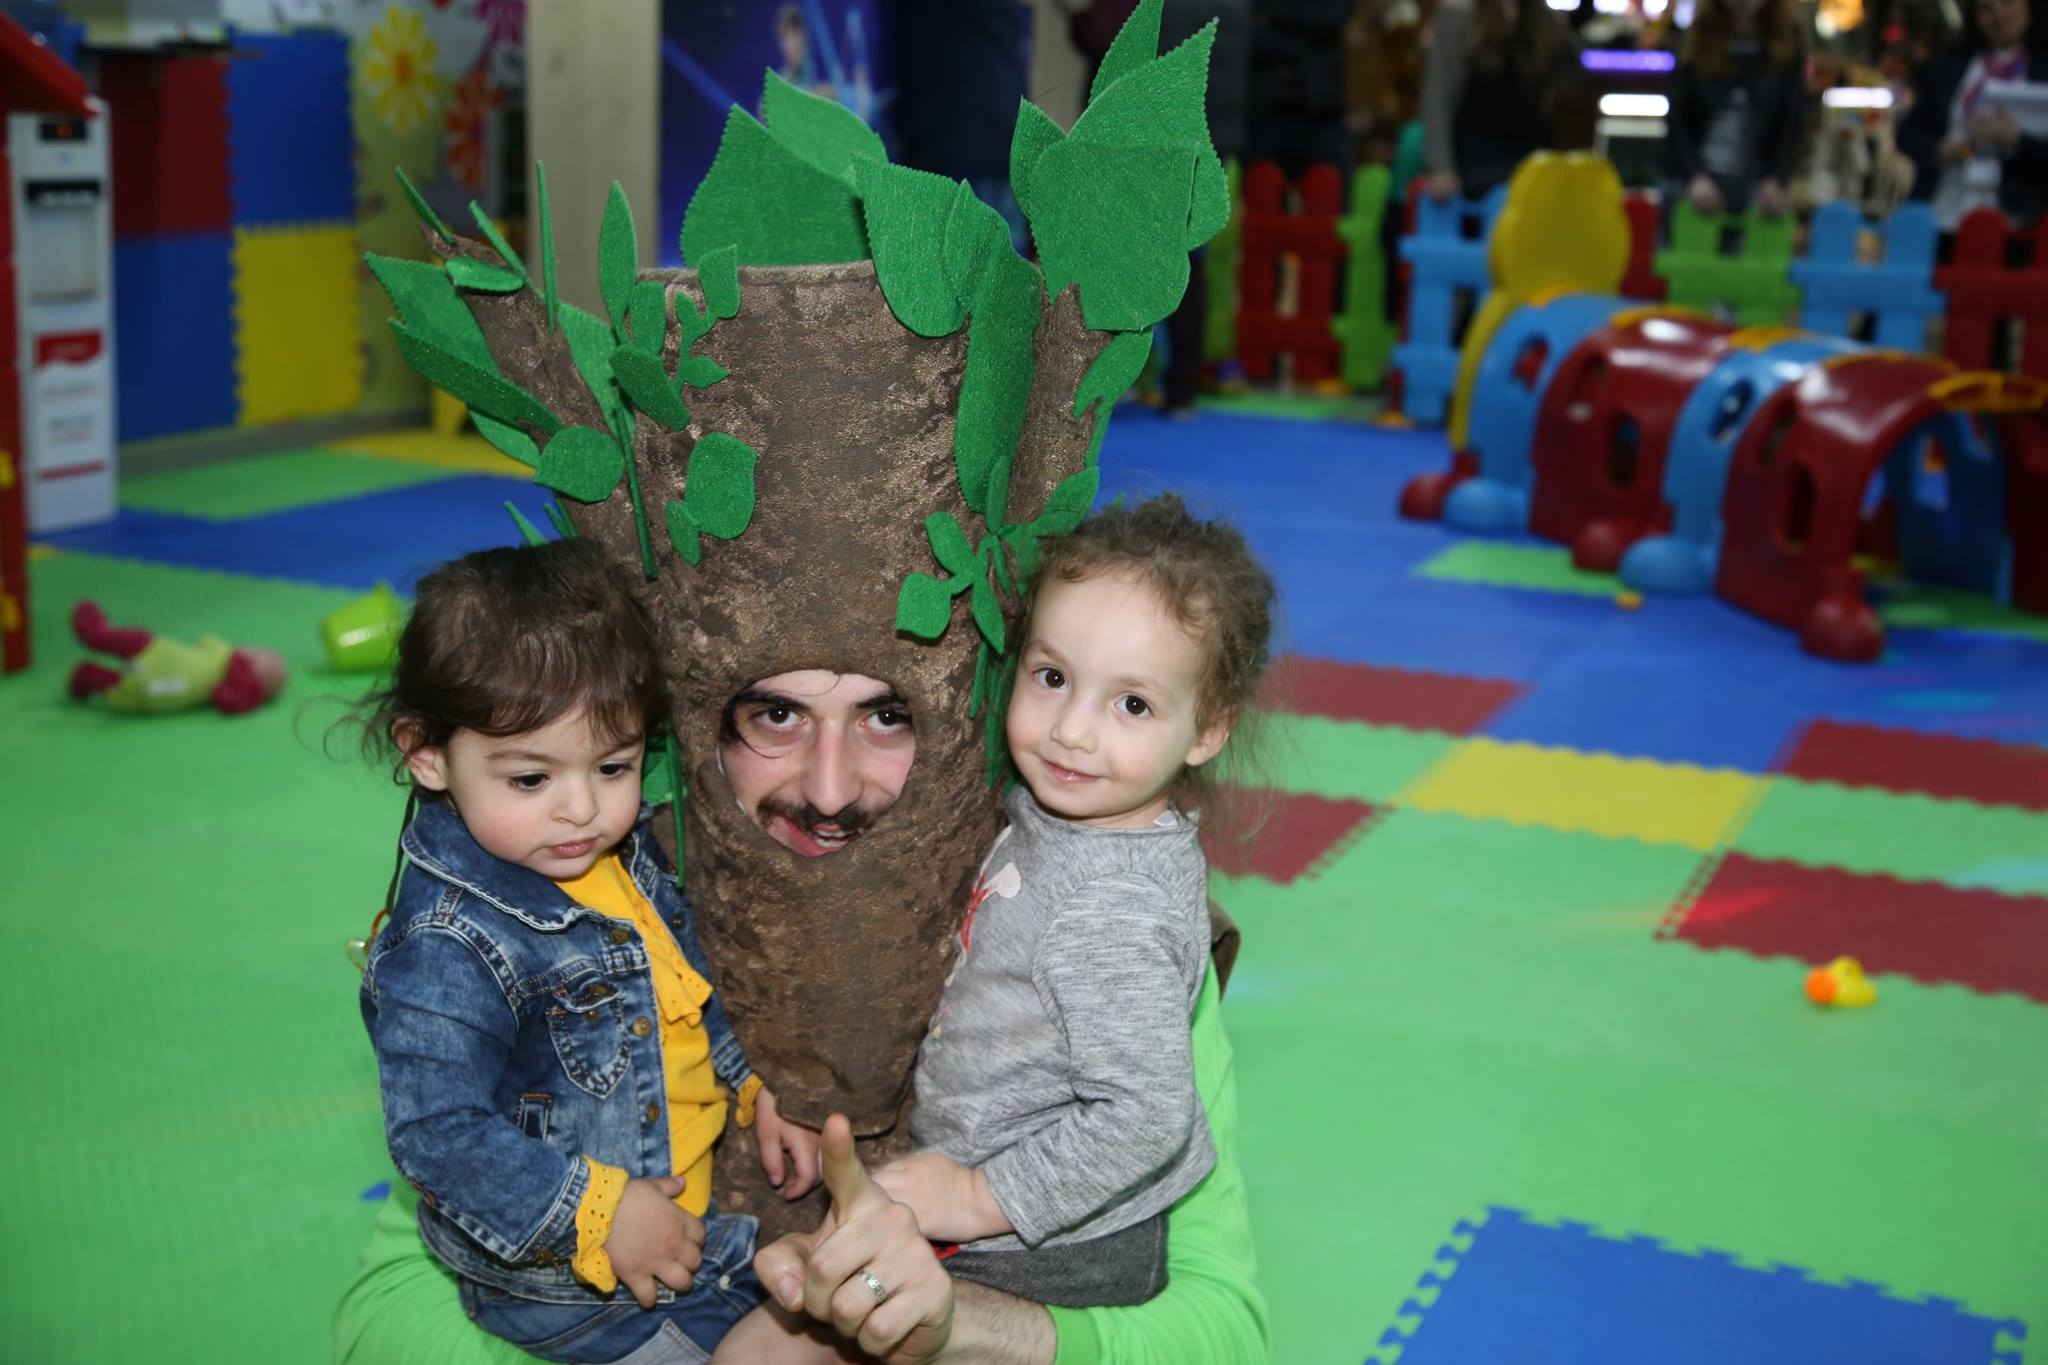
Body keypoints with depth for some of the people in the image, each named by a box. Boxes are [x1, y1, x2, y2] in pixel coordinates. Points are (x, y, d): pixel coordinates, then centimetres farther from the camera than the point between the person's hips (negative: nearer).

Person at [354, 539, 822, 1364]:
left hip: (677, 1193, 8)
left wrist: (755, 1089, 8)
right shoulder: (447, 952, -28)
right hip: (563, 1280, -8)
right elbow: (438, 1133, -28)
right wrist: (600, 1213, -27)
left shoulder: (623, 850, -1)